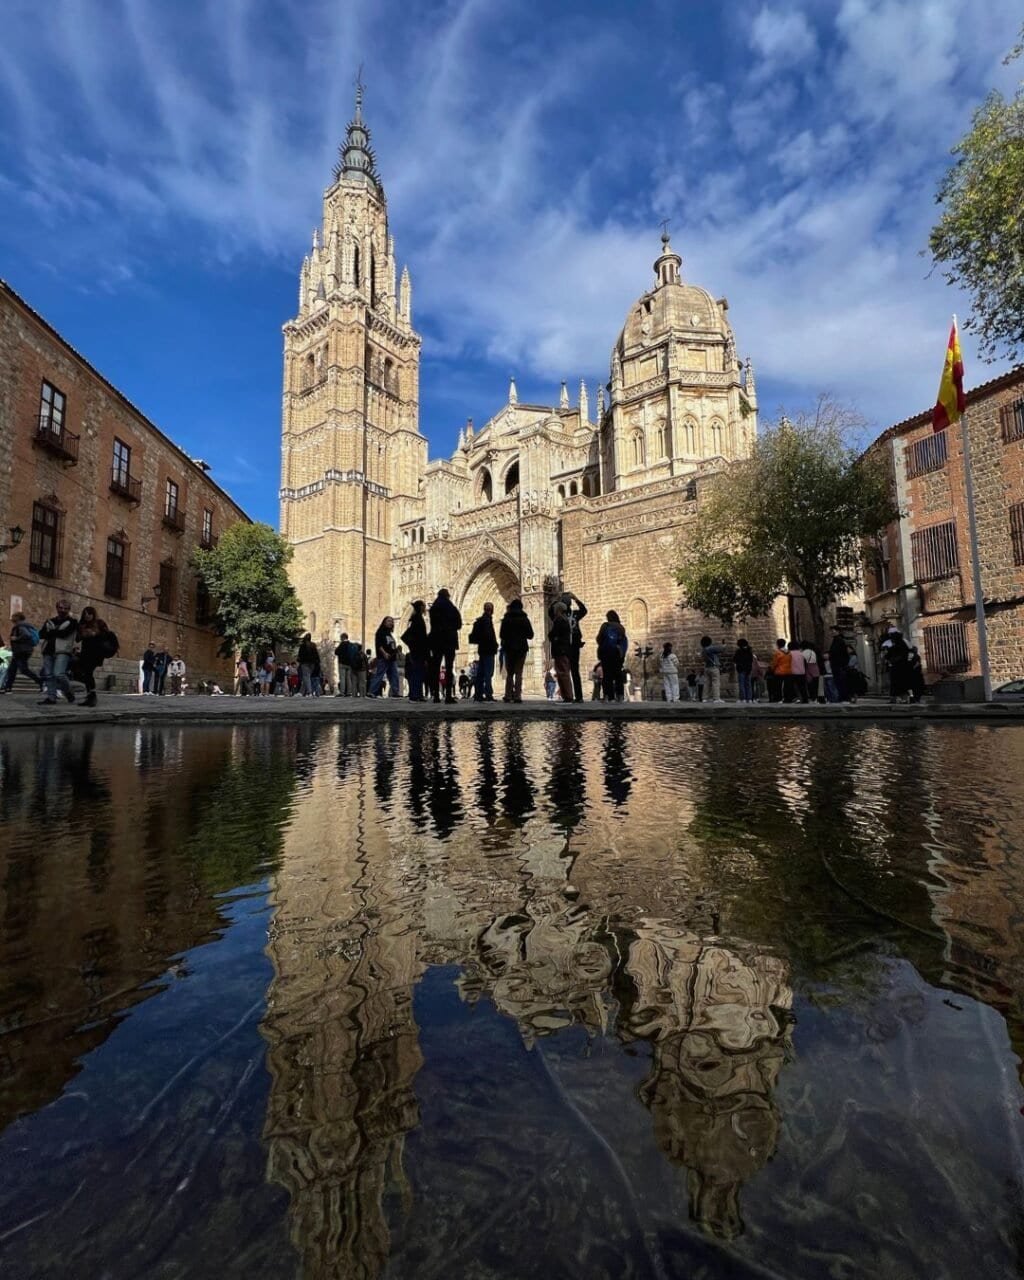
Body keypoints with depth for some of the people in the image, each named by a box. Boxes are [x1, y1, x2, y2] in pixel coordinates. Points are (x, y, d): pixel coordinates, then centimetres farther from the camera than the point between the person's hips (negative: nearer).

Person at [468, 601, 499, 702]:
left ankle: (478, 695, 11)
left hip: (481, 649, 9)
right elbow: (489, 635, -20)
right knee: (488, 673, -9)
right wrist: (495, 645, -9)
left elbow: (474, 636, 17)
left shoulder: (479, 620, 15)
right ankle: (488, 695, -12)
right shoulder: (487, 620, -12)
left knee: (480, 673, 9)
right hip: (488, 649, -9)